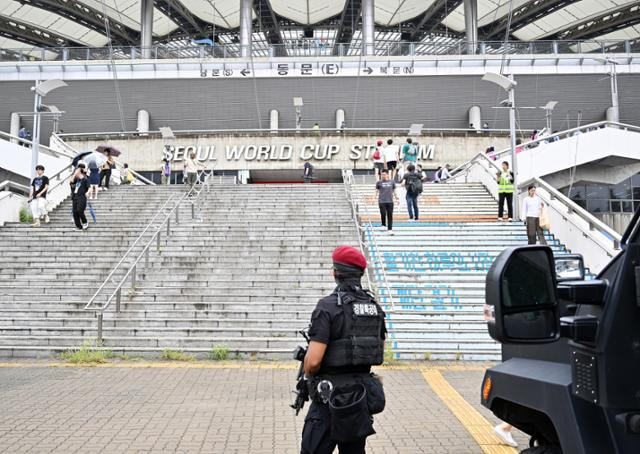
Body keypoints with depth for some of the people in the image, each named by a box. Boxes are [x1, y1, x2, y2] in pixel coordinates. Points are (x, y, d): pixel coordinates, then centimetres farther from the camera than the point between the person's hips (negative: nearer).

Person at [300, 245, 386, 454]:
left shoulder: (328, 306, -17)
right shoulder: (375, 307, 5)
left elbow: (313, 360, -21)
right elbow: (380, 351, 17)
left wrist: (308, 375, -1)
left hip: (332, 399, -7)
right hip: (362, 396, 7)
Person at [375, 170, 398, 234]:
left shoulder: (392, 182, 8)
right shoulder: (379, 182, 3)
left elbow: (394, 191, 16)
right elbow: (376, 191, 8)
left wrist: (396, 199, 13)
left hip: (390, 201, 1)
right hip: (382, 201, -1)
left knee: (390, 215, -2)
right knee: (383, 214, -4)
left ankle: (390, 229, 2)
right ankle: (383, 225, 22)